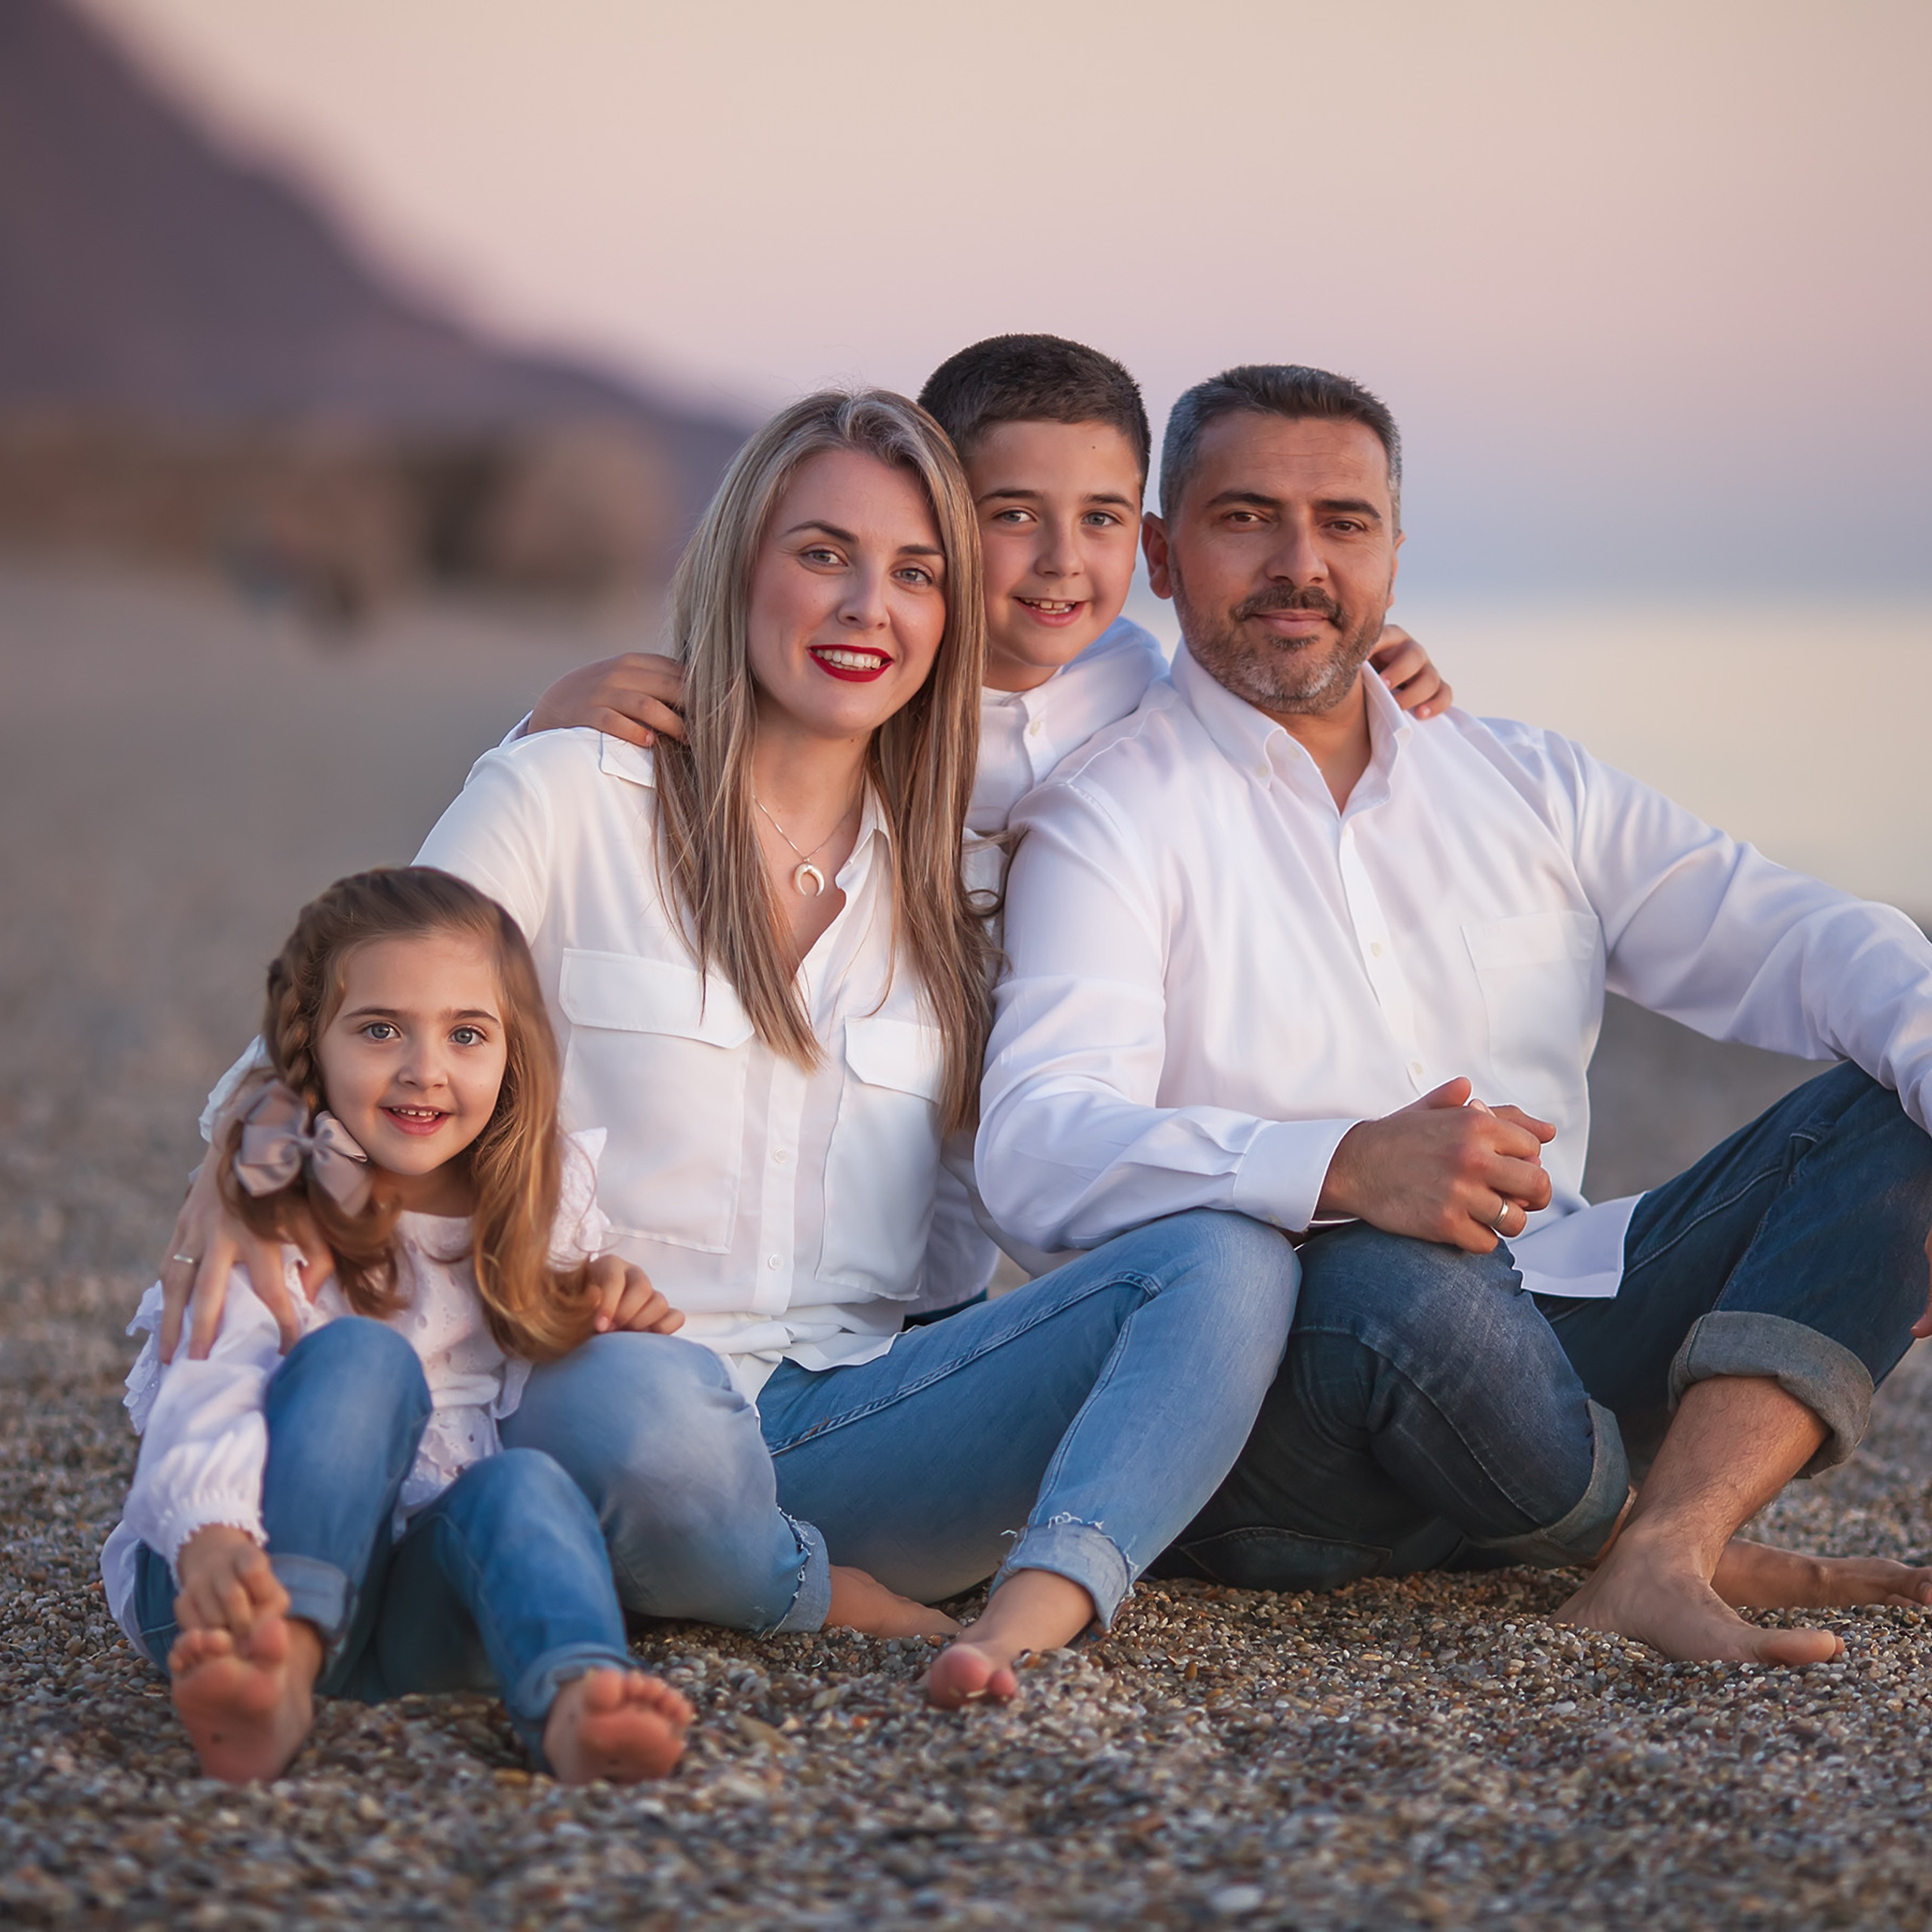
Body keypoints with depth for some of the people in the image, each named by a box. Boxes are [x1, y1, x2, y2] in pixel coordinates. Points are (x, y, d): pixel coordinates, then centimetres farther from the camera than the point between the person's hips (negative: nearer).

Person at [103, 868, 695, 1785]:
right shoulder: (272, 1207, -4)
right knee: (359, 1356, -27)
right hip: (261, 1579, -3)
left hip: (438, 1592, 3)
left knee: (524, 1480, -29)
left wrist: (611, 1320, 2)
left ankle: (575, 1704, -61)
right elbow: (206, 1391, -21)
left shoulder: (545, 1202, 11)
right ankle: (279, 1669, -48)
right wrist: (210, 1541, -43)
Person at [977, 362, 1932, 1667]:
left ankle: (1660, 1563, -27)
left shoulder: (1529, 786, 17)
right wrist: (1343, 1167, -35)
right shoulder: (1109, 820, -1)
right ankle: (1675, 1545, -8)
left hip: (1549, 1339, 6)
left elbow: (1781, 939, 6)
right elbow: (1039, 1152, -17)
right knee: (1408, 1284, -38)